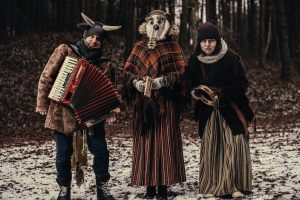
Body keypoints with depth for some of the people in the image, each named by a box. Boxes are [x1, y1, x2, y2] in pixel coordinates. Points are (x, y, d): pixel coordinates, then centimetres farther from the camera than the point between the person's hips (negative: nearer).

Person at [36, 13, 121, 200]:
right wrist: (42, 104, -4)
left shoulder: (104, 63, 3)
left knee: (101, 151, 0)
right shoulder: (65, 51, -2)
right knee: (64, 154, 6)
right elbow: (47, 77, -1)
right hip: (63, 111, -2)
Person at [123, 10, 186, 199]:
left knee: (165, 140, -4)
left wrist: (163, 80, -17)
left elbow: (181, 70, -3)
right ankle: (150, 185, 4)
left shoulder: (172, 46, 6)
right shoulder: (139, 47, 13)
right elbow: (128, 70, 9)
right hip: (144, 102, 2)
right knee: (146, 141, -1)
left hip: (166, 102, -2)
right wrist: (136, 82, -12)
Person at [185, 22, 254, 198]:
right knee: (210, 147, 0)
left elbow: (242, 84, -8)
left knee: (234, 144, -10)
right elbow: (191, 85, 7)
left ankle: (235, 185, -2)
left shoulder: (231, 58, -8)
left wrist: (221, 94, -17)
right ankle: (212, 186, 7)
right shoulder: (195, 61, 2)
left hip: (231, 109, -2)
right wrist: (200, 92, -14)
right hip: (208, 111, 3)